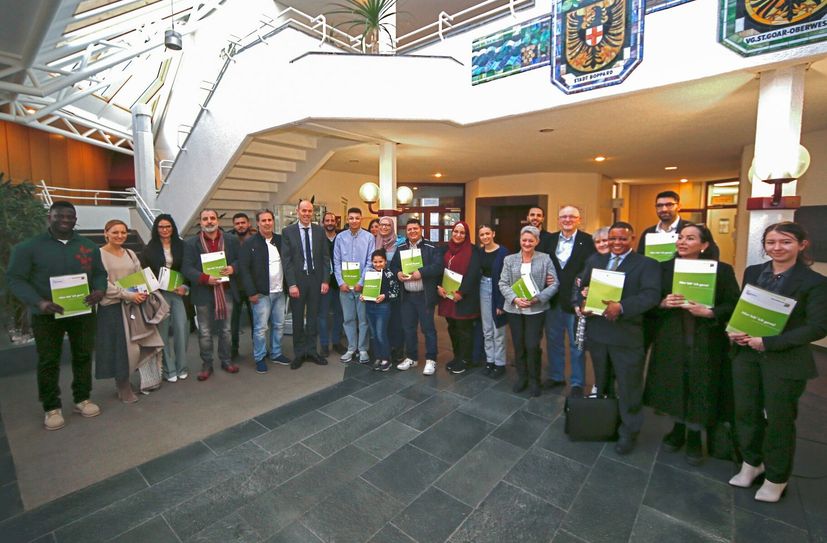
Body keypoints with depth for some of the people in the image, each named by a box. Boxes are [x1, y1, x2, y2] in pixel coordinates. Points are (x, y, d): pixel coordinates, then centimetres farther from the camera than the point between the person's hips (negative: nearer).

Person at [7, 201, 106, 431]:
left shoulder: (89, 246, 7)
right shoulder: (28, 247, -3)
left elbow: (100, 273, 11)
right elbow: (15, 279, -6)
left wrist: (99, 290, -12)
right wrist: (39, 302, -22)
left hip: (83, 312, 3)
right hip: (47, 315, -2)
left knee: (83, 356, 10)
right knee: (48, 361, 5)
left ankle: (82, 399, 25)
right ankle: (52, 408, 19)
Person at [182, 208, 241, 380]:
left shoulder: (231, 240, 5)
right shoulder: (191, 243, -1)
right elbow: (187, 268, -6)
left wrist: (232, 268, -14)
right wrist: (205, 278, -21)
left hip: (226, 291, 2)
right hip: (203, 293, -1)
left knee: (226, 329, 13)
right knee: (205, 332, 9)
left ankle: (226, 360, 28)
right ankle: (206, 365, 22)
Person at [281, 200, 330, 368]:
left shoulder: (320, 231, 4)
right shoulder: (287, 231, -1)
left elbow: (325, 257, 4)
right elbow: (286, 260, -6)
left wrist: (325, 280, -3)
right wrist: (291, 284, -12)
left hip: (316, 279, 2)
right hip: (297, 280, -2)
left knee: (313, 317, 11)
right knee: (297, 318, 9)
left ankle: (311, 350, 25)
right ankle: (299, 353, 23)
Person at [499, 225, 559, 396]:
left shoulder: (545, 259, -1)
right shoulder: (509, 259, 4)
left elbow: (555, 284, -4)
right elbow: (503, 284, 1)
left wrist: (537, 298, -16)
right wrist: (515, 299, -14)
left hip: (536, 309, -2)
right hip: (514, 309, 2)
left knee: (532, 346, -1)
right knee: (518, 345, 10)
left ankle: (535, 380, 21)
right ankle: (521, 377, 29)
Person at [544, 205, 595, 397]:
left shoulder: (587, 241, -5)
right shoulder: (549, 240, 7)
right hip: (553, 299, 4)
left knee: (577, 343, 8)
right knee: (553, 340, 16)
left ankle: (577, 382, 24)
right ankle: (556, 376, 33)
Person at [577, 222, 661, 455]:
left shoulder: (647, 264, -4)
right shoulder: (595, 260, 11)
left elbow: (651, 295, -17)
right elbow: (581, 286, 12)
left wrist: (622, 307, -33)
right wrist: (582, 304, -10)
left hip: (627, 335, -4)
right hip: (597, 331, 5)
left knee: (628, 387, 6)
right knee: (601, 383, 21)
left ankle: (629, 432, 26)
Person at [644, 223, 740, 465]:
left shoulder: (722, 270, -4)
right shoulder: (665, 268, 2)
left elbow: (733, 305, -6)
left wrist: (708, 312, -21)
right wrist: (664, 303, -16)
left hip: (705, 341, -2)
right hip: (671, 339, 2)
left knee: (700, 388, 7)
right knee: (674, 384, 11)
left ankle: (694, 436, 28)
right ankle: (678, 429, 32)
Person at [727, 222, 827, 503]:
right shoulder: (752, 272, 5)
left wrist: (768, 342, -21)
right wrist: (734, 330, -8)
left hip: (786, 361, -3)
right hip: (746, 355, 4)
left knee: (779, 419, 11)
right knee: (746, 412, 13)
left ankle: (776, 477, 32)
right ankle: (751, 463, 36)